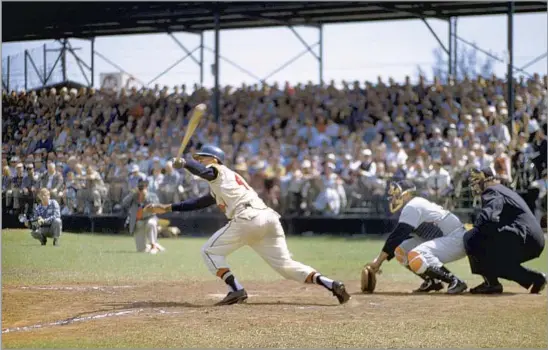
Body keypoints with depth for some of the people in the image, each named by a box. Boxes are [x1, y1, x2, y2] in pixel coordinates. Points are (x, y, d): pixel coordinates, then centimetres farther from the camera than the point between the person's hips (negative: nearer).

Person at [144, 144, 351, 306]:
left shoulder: (218, 171, 14)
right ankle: (331, 285, -10)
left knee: (209, 251, 5)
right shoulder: (217, 188, 38)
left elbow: (202, 171, -9)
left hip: (249, 218, -9)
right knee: (285, 265, 6)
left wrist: (183, 163, 7)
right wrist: (167, 208, 39)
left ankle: (236, 290, -9)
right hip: (269, 218, 9)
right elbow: (198, 203, 41)